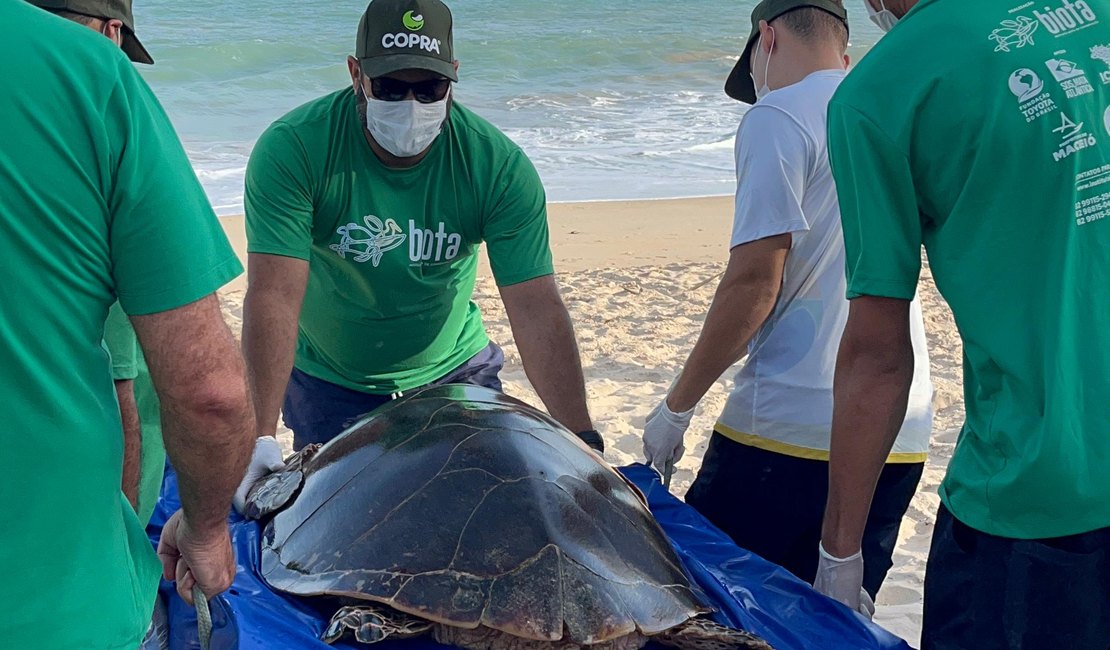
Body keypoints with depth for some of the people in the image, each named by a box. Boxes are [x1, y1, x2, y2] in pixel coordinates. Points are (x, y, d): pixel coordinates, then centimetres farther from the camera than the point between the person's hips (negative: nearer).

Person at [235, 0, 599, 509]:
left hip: (454, 371, 2)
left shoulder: (499, 166, -21)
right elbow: (274, 296, -31)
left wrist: (583, 441, -30)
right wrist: (260, 437, -39)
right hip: (327, 384, -1)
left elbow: (537, 310, -24)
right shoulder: (291, 150, -24)